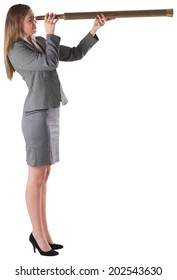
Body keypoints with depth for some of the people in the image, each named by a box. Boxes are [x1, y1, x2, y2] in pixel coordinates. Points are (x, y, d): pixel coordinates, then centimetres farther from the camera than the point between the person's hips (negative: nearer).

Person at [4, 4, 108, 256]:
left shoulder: (40, 43, 15)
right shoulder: (17, 50, -8)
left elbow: (75, 54, 16)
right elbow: (50, 62, -21)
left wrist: (93, 30, 6)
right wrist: (51, 33, -9)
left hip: (52, 113, 8)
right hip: (37, 115, -8)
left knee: (44, 176, 10)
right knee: (36, 177, -2)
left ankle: (43, 233, 19)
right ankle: (38, 236, 8)